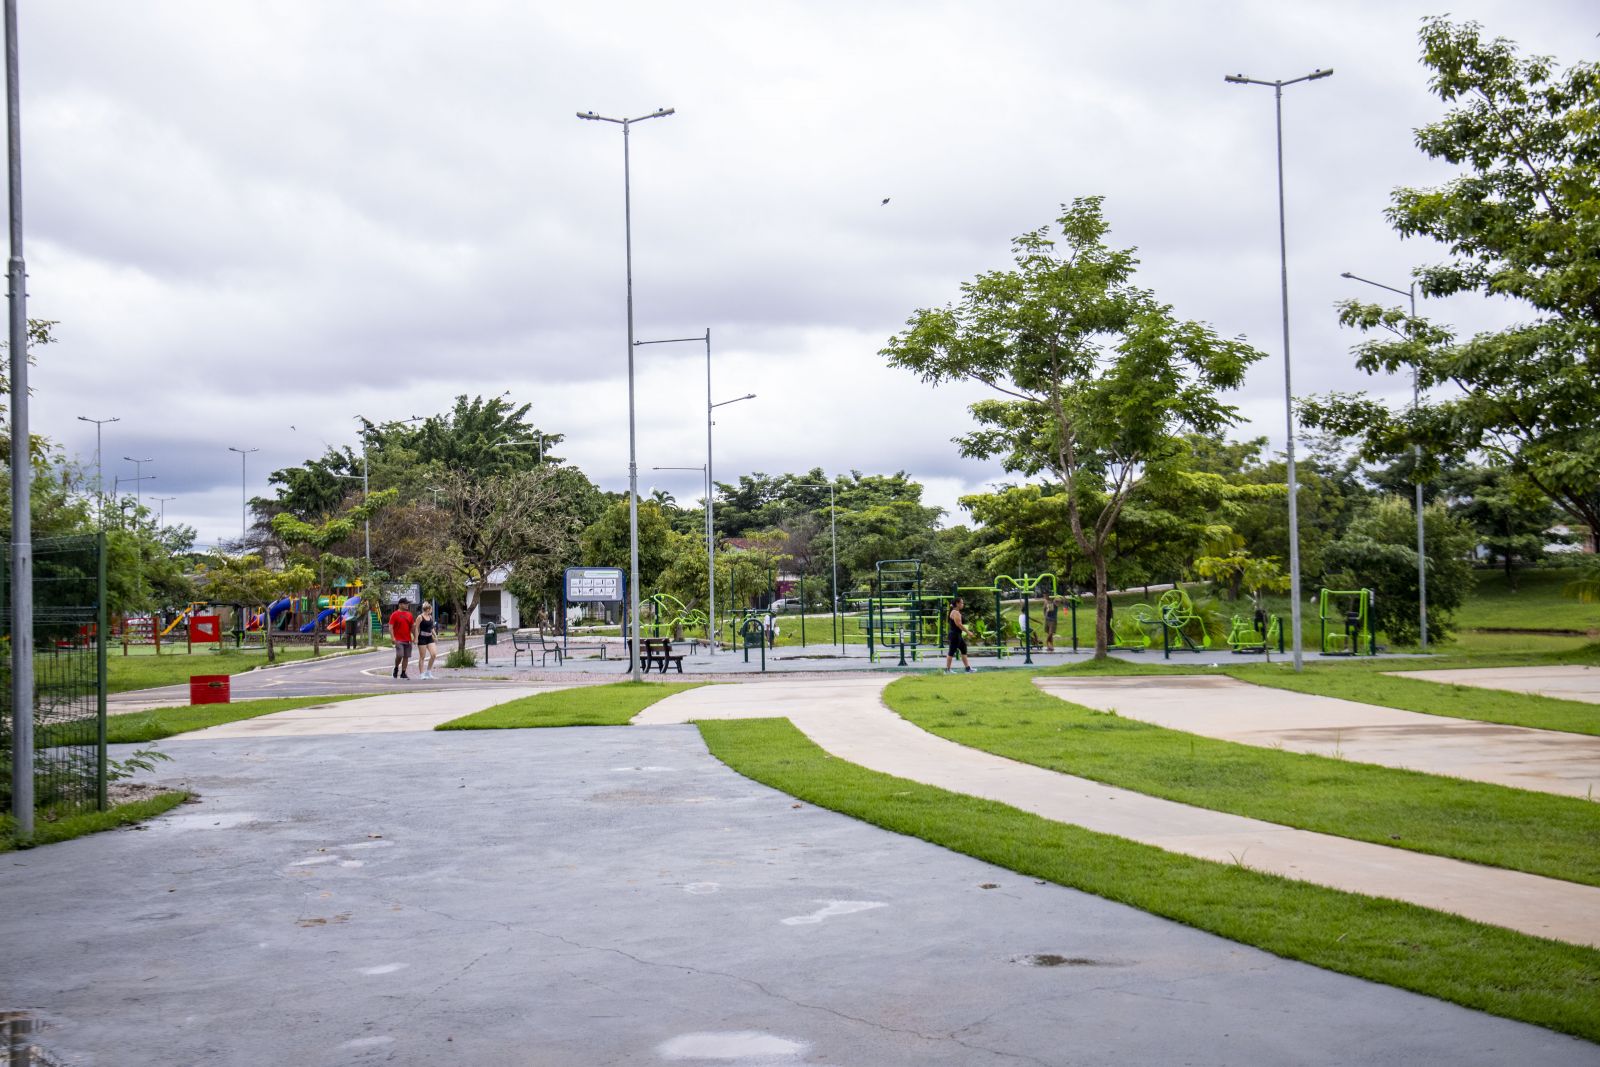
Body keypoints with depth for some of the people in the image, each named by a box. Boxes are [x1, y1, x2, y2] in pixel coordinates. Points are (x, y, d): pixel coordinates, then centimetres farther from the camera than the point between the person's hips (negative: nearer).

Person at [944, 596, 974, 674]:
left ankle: (968, 668, 16)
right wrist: (967, 632, -16)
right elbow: (959, 624, -22)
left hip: (958, 635, 11)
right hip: (955, 635, -11)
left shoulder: (957, 612, 16)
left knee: (964, 650, 12)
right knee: (952, 652, -5)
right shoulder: (955, 612, -16)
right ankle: (947, 669, -1)